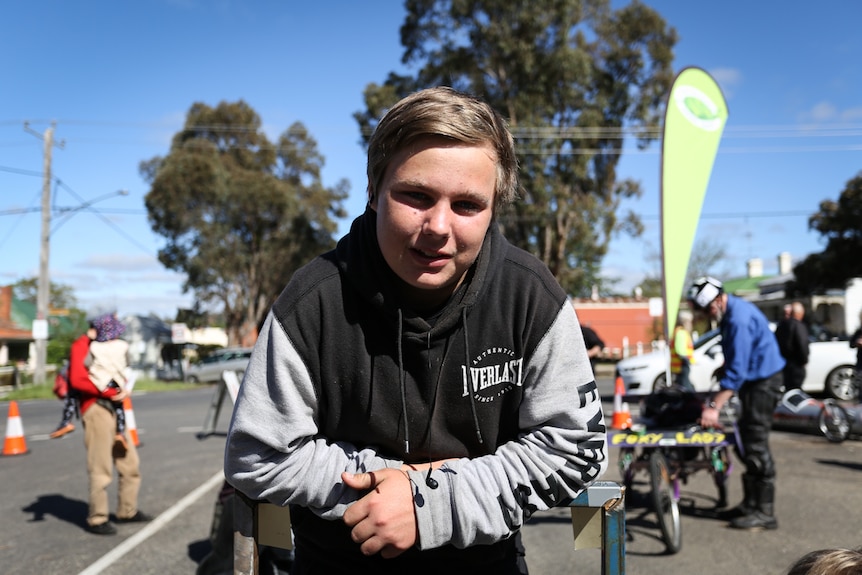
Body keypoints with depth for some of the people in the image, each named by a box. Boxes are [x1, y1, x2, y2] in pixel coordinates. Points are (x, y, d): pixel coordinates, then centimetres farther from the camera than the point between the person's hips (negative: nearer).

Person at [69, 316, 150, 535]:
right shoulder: (82, 345, -5)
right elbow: (78, 379, -18)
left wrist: (122, 389, -1)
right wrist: (110, 393, -17)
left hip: (114, 410, 9)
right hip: (96, 409, -9)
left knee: (130, 463, 14)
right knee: (100, 469, -4)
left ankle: (127, 511, 26)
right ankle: (96, 519, 7)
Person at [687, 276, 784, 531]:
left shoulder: (739, 319, -25)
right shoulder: (730, 312, 8)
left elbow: (737, 370, -29)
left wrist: (714, 406, -31)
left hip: (763, 382, -10)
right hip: (753, 380, 10)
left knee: (756, 444, -8)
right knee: (746, 443, 13)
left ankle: (765, 512, -1)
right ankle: (751, 503, 22)